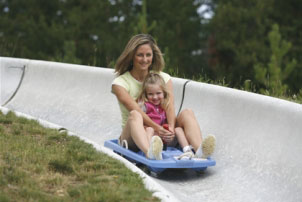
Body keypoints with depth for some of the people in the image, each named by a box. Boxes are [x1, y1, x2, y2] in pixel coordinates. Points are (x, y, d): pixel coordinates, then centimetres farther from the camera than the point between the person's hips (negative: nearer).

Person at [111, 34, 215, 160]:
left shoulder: (163, 78, 10)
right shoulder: (120, 83, -1)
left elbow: (169, 107, -7)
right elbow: (135, 110, -16)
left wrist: (171, 128, -27)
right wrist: (156, 127, -30)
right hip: (132, 136, -3)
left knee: (187, 113, -19)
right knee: (135, 116, -34)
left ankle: (199, 150, -48)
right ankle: (149, 153, -66)